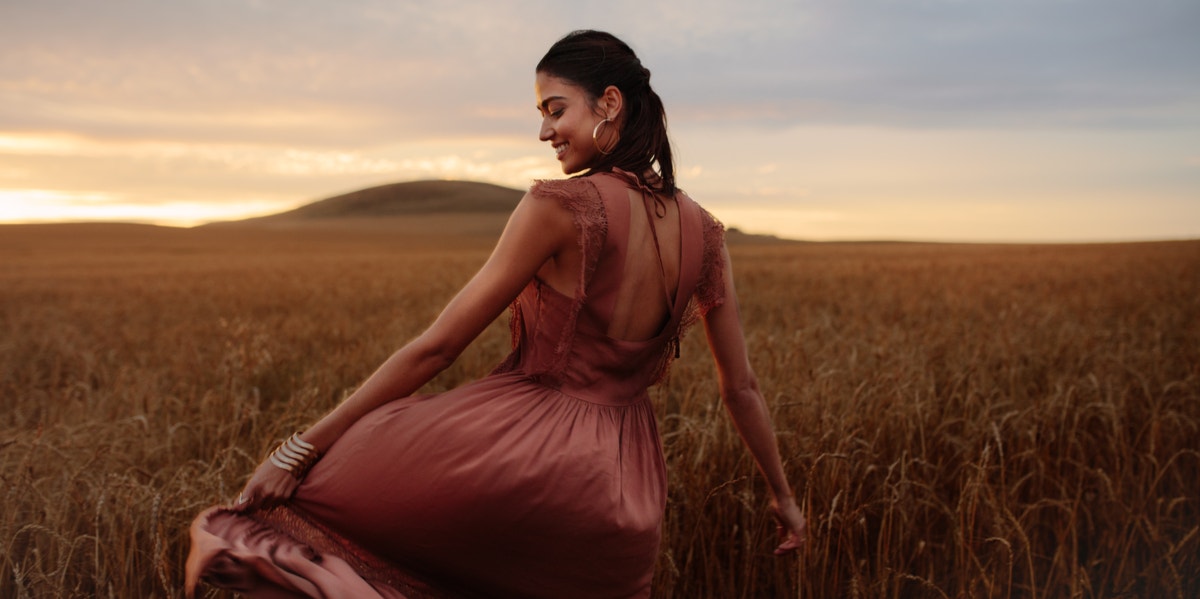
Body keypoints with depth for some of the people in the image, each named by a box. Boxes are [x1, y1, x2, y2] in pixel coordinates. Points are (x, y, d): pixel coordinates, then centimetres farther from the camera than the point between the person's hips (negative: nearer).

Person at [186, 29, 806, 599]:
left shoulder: (559, 207, -12)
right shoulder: (703, 233, 5)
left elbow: (434, 348, -11)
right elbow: (742, 388, 12)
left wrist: (301, 449, -4)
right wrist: (782, 494, 28)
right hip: (625, 502, 6)